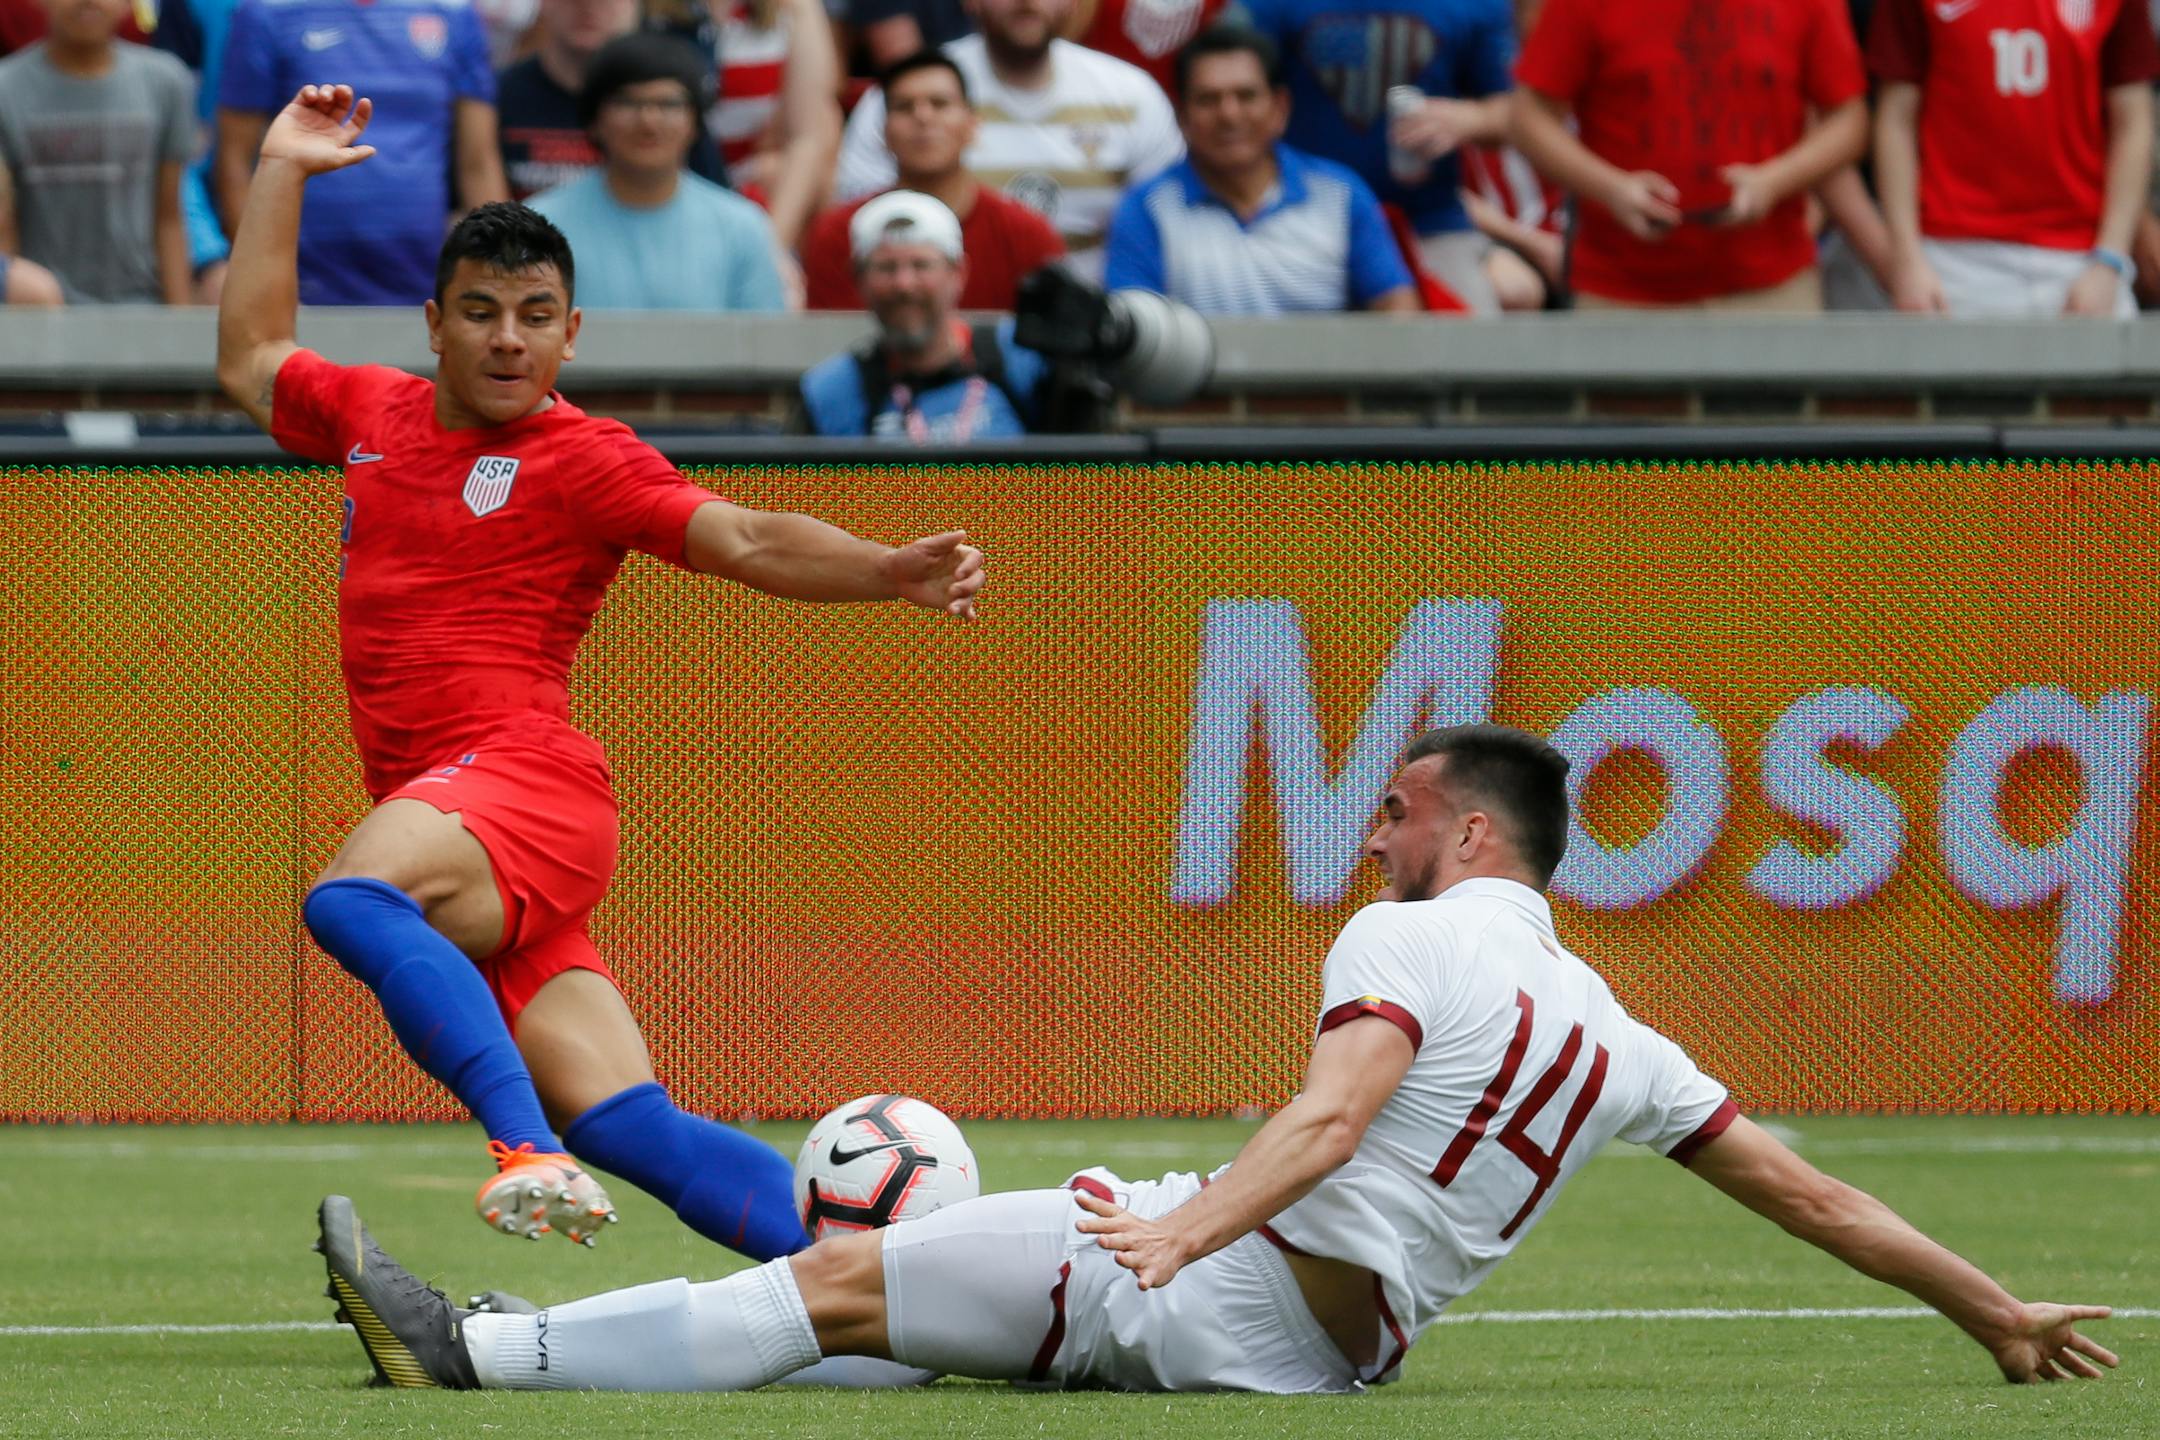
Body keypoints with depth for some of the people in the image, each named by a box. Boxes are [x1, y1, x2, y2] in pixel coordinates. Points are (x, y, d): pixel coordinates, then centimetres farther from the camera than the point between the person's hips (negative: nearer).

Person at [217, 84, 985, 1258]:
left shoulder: (583, 459, 2)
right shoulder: (374, 414, 20)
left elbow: (748, 543, -5)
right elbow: (249, 360, 37)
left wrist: (896, 575, -21)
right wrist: (280, 173, 34)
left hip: (527, 784, -5)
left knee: (350, 899, -37)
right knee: (631, 1129, -8)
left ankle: (530, 1149, -48)